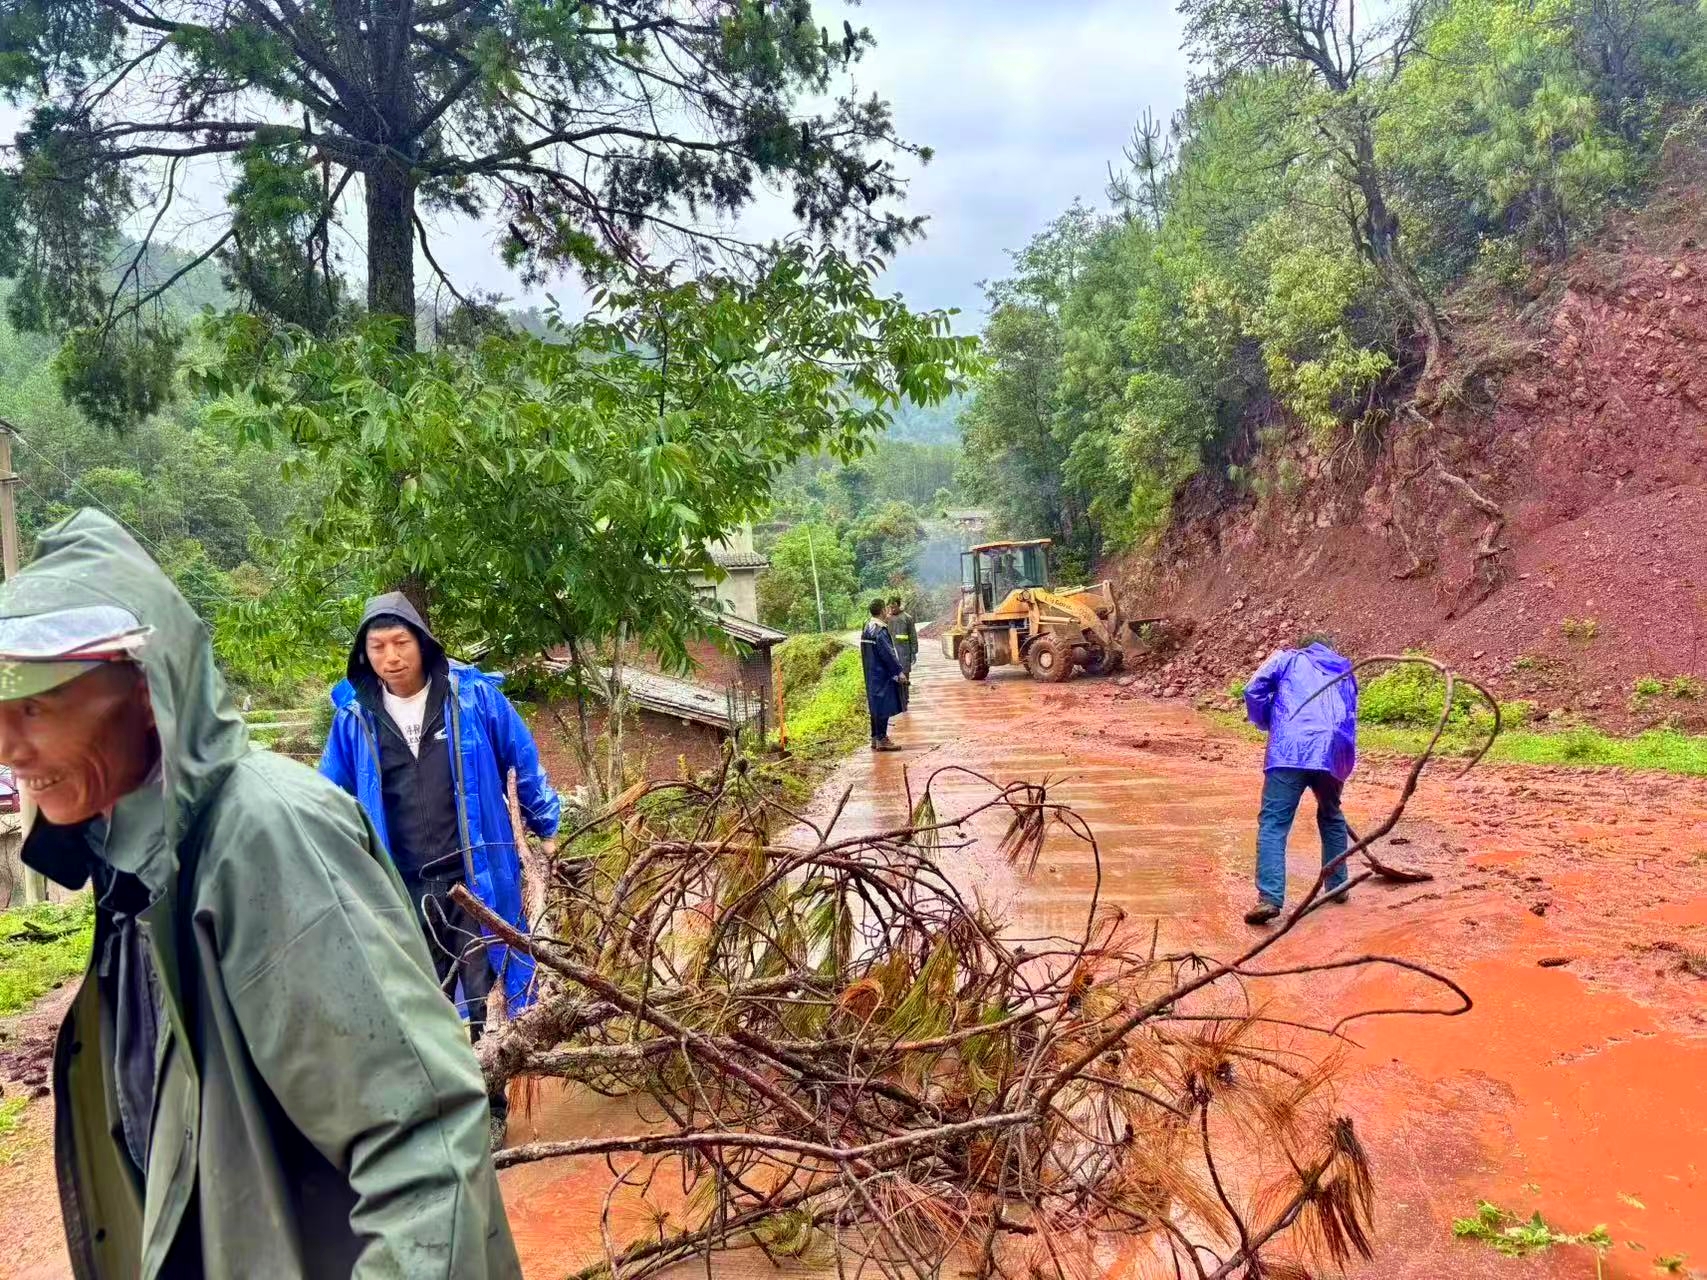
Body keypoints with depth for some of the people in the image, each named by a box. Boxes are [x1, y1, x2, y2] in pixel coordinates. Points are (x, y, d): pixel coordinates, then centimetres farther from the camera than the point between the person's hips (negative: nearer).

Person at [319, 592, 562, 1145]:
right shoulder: (354, 715, -2)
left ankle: (488, 1108, 24)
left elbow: (524, 763, 5)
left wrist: (547, 828, 10)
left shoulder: (472, 695, -7)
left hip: (477, 876, -2)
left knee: (480, 999, 6)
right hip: (403, 889, 3)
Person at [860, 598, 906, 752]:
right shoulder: (880, 630, -20)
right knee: (883, 705, -4)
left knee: (876, 705, 14)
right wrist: (899, 671, -14)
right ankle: (881, 740, -1)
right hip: (882, 675, -9)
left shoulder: (867, 628, 8)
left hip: (871, 674, 9)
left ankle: (875, 737, 19)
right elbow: (888, 653, -21)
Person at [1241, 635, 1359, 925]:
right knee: (1331, 817, 29)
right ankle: (1337, 885, 33)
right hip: (1333, 753, 4)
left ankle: (1269, 898, -21)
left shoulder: (1288, 658, 23)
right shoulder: (1345, 672, 33)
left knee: (1273, 823, -8)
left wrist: (1267, 723, 25)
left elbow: (1254, 690, 9)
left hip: (1290, 750, -4)